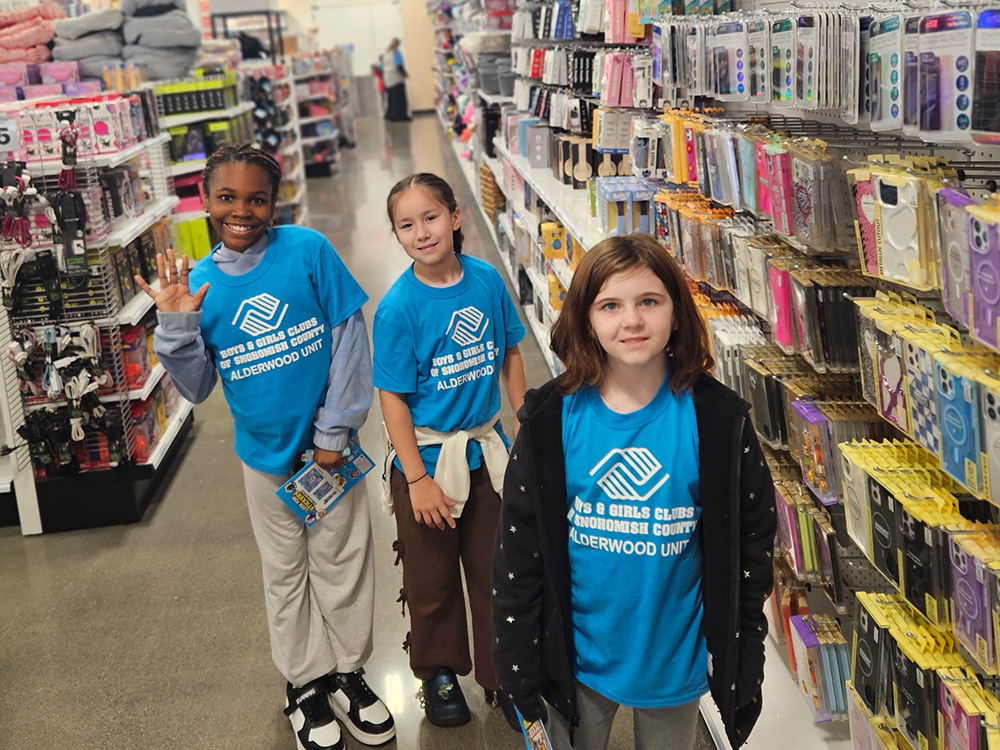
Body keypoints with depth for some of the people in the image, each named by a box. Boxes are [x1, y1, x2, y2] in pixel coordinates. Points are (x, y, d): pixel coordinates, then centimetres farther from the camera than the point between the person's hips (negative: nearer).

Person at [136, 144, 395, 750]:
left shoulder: (308, 250, -13)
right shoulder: (199, 284, -5)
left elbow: (350, 338, -12)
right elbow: (197, 387, -2)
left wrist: (333, 432, -12)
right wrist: (177, 325, -19)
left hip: (331, 447, -2)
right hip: (267, 452, 2)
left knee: (342, 564, 12)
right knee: (286, 572, 18)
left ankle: (347, 672, 34)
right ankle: (306, 682, 37)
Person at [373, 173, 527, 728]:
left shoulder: (488, 280, -7)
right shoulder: (399, 307, -17)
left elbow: (510, 353, 6)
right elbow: (393, 398, -14)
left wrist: (525, 427, 7)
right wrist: (418, 479, -14)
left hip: (487, 450, 3)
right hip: (427, 457, -3)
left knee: (496, 572, 15)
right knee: (432, 579, 15)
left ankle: (502, 674, 35)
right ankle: (440, 672, 39)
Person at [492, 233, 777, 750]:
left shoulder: (718, 421, -12)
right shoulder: (551, 420, -10)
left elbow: (751, 546, -5)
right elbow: (518, 547, -5)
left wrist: (741, 664, -3)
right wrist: (519, 665, -3)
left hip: (675, 661, 0)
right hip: (576, 659, 0)